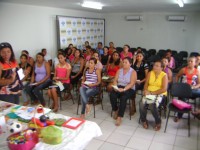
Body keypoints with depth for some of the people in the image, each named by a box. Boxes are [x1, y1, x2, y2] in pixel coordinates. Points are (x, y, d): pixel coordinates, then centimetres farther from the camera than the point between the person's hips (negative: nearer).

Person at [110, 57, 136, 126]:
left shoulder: (133, 72, -2)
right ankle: (115, 110, -2)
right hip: (119, 87, 4)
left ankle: (119, 117, -28)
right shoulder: (119, 70, 12)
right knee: (112, 94, -28)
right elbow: (115, 80, 7)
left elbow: (132, 84, -13)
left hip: (129, 89, -4)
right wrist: (115, 87, -13)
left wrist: (124, 89, -26)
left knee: (123, 97, -35)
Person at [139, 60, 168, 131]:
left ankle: (158, 122, -4)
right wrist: (146, 91, -15)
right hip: (149, 93, 4)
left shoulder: (164, 75, -6)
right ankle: (144, 120, 2)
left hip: (160, 94, -3)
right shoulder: (150, 73, 8)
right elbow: (146, 84, 7)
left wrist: (152, 93, -19)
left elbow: (164, 89, -15)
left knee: (152, 105, -32)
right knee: (142, 104, -25)